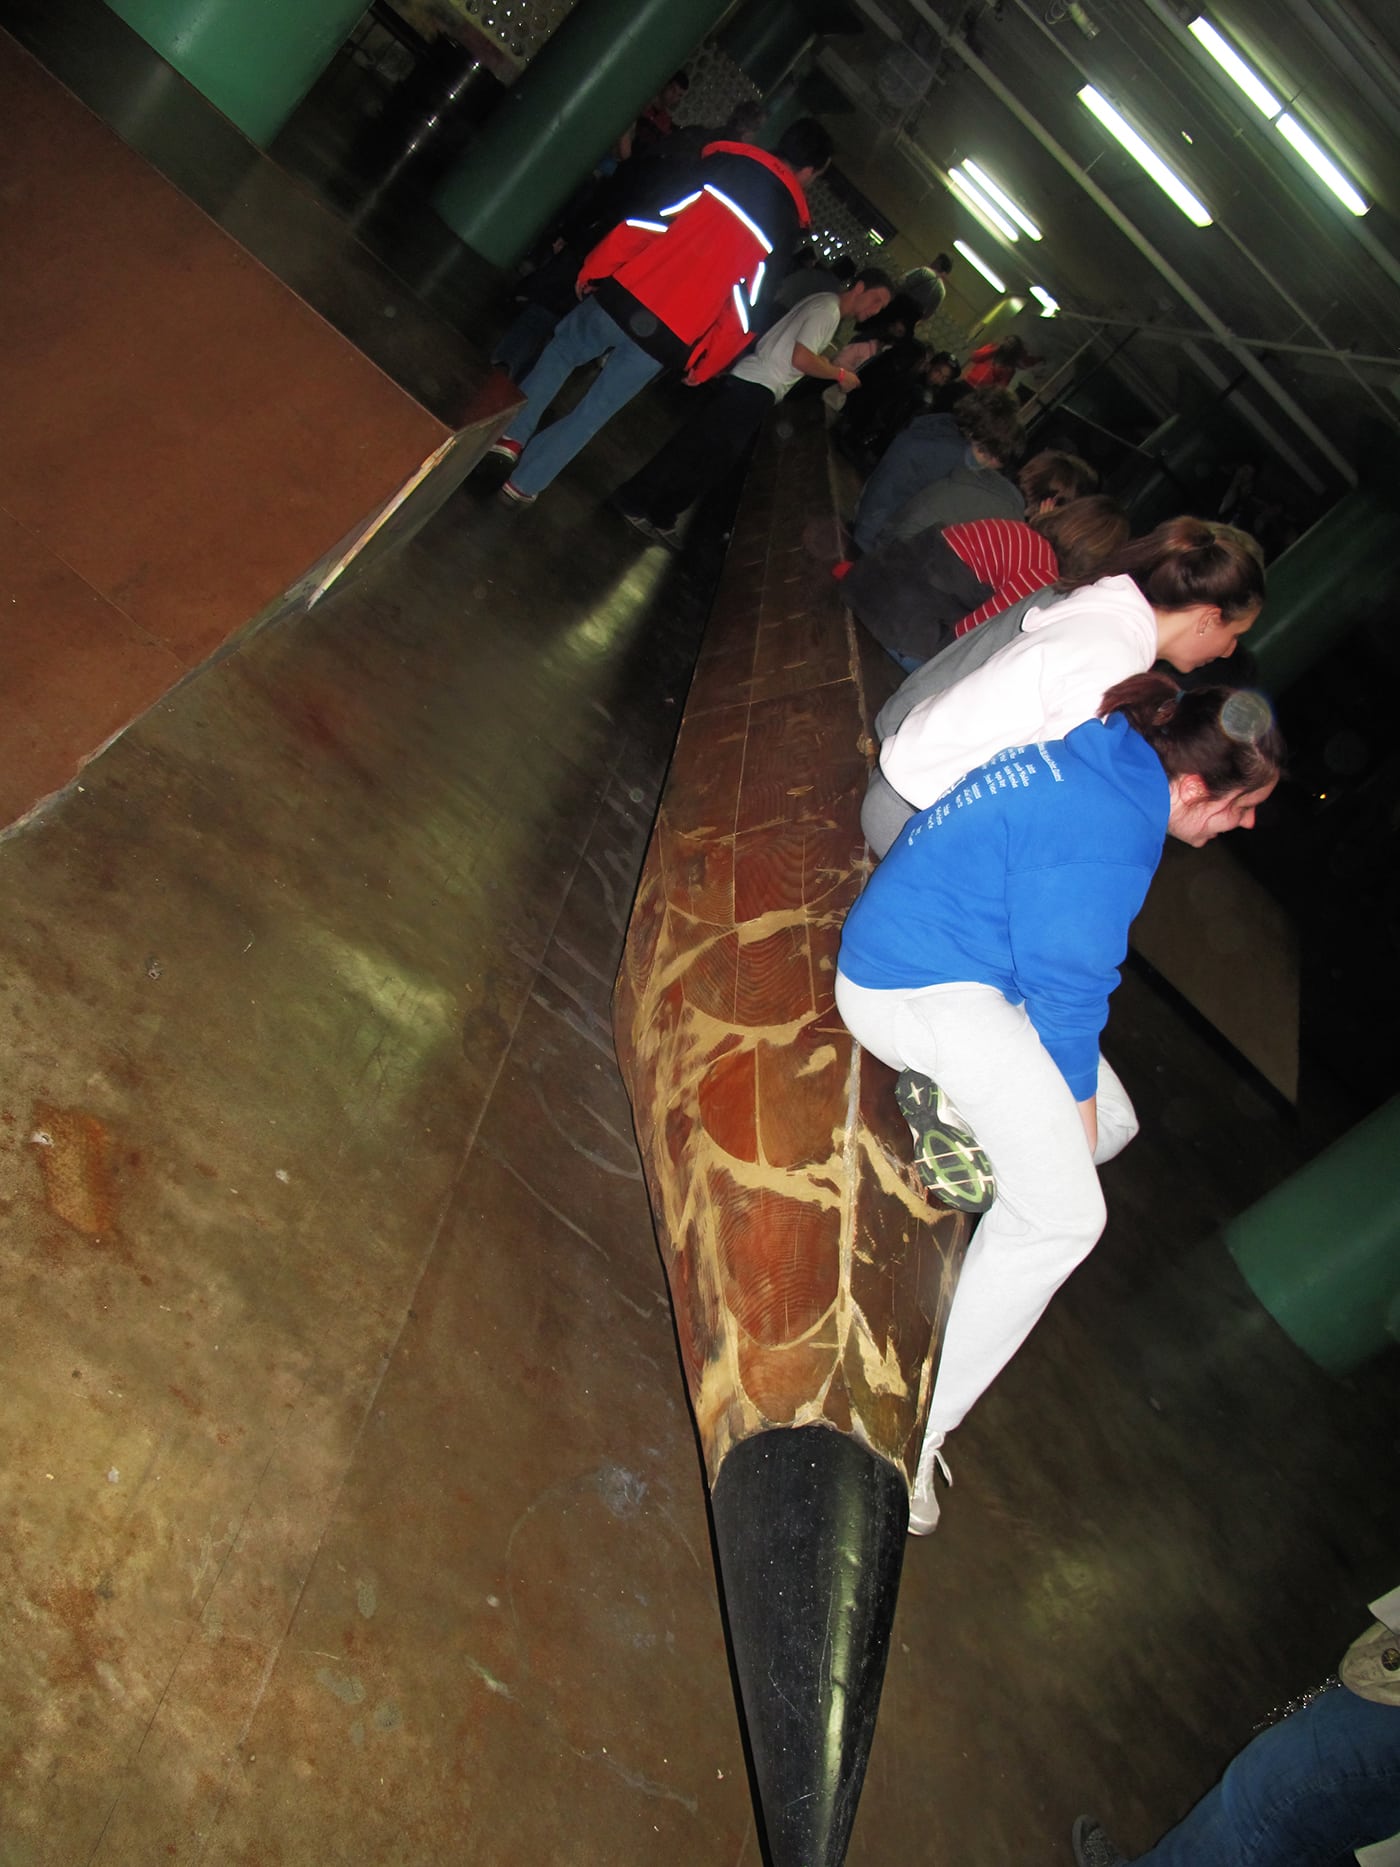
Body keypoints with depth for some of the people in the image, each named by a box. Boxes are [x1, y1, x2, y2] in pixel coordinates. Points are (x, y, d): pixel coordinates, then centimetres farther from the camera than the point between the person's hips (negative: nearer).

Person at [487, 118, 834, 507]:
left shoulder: (727, 160, 2)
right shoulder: (788, 223, 4)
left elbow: (650, 217, -3)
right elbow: (747, 304, 1)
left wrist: (596, 269, 5)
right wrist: (704, 363, 11)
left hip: (629, 295, 0)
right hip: (669, 338, 0)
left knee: (561, 351, 28)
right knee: (593, 410, 16)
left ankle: (510, 436, 24)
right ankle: (524, 484, 18)